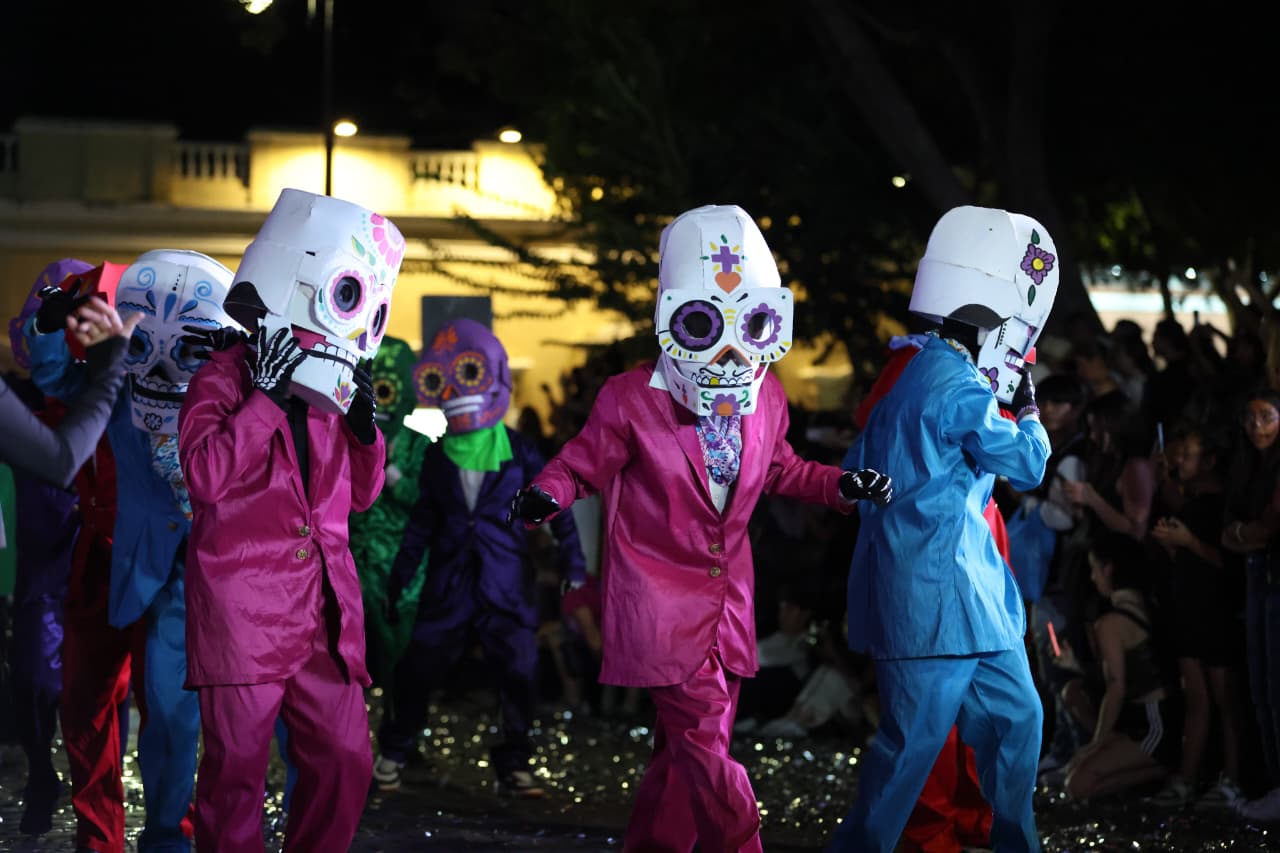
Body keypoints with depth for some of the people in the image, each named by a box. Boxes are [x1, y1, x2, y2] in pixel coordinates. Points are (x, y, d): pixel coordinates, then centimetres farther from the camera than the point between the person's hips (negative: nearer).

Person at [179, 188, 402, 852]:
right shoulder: (224, 380, -4)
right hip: (244, 607, -7)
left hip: (323, 613, 7)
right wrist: (269, 398, -20)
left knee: (344, 762, 5)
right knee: (238, 766, -3)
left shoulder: (326, 388, 16)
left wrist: (363, 427, 5)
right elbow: (206, 474, -21)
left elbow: (359, 495, 23)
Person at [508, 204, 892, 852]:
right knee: (704, 743, -13)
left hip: (727, 604, 6)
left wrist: (840, 485, 6)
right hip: (661, 601, -6)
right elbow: (583, 464, -2)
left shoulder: (765, 399, 4)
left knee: (684, 751, 12)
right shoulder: (632, 401, -13)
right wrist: (546, 495, -23)